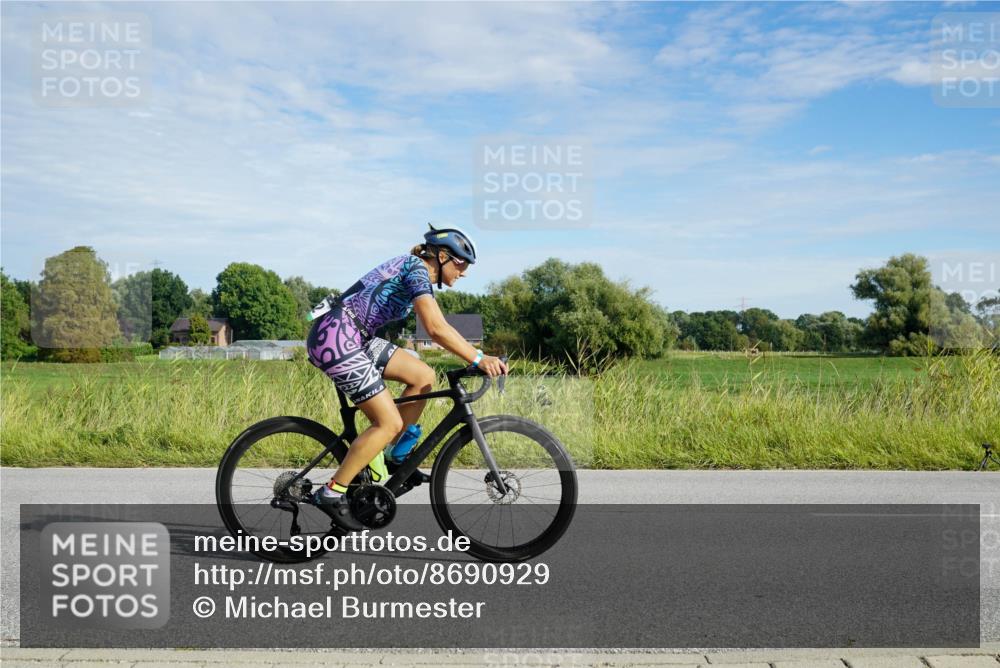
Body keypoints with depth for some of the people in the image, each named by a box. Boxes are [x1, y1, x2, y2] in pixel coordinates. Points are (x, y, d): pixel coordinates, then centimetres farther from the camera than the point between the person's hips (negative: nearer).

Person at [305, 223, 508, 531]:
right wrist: (479, 359, -24)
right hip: (335, 337, -10)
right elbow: (436, 328, -24)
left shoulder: (417, 273, 18)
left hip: (354, 339, 10)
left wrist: (478, 358, 14)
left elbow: (438, 328, 20)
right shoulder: (417, 268, -12)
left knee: (423, 376, 4)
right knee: (389, 423, -9)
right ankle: (332, 494, -1)